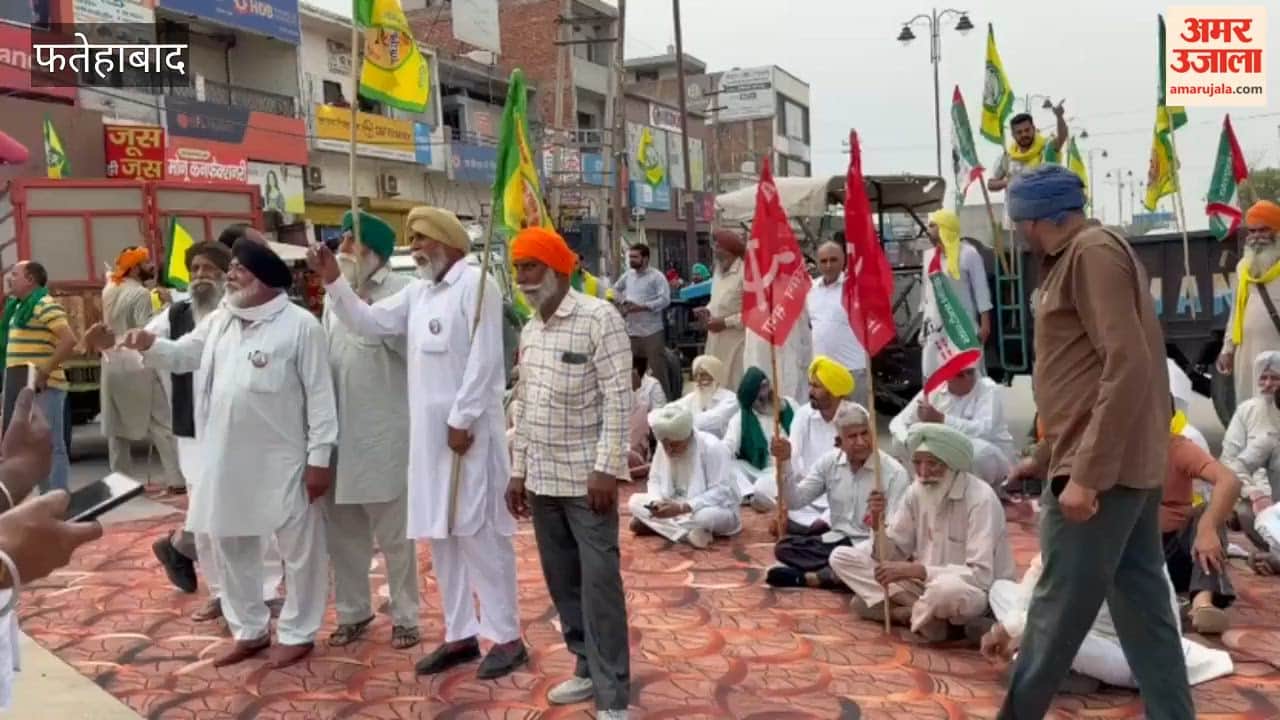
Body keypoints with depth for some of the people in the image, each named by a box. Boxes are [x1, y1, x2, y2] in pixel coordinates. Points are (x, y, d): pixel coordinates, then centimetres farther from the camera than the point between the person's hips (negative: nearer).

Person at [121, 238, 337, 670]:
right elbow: (183, 354, 20)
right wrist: (150, 345, -3)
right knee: (231, 545, 17)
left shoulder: (301, 325, -11)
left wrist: (319, 457, -14)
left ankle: (297, 633, 22)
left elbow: (320, 394, -12)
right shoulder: (219, 321, 9)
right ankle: (250, 630, 33)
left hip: (282, 461, -6)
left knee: (299, 548, 5)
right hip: (226, 459, 7)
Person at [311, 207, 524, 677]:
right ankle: (460, 634, 22)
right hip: (429, 430, 8)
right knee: (441, 533, 12)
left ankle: (506, 637, 6)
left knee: (479, 531, -4)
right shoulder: (416, 293, 16)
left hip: (467, 427, -8)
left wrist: (462, 419, -17)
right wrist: (333, 282, 2)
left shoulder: (475, 284, -9)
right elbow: (368, 323, 14)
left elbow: (484, 358, -15)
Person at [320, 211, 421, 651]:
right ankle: (352, 611, 29)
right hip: (337, 429, 6)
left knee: (394, 532, 5)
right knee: (342, 530, 14)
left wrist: (370, 309, -18)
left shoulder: (402, 291, -6)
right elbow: (323, 352, 17)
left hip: (384, 432, -6)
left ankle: (405, 615, 18)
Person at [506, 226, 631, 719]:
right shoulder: (529, 332, 12)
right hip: (542, 479, 7)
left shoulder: (599, 319, -10)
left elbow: (618, 399, -14)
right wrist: (518, 470, 15)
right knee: (562, 580, 13)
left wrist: (606, 468, -18)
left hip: (586, 478, -7)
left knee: (599, 582, -3)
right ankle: (588, 669, 28)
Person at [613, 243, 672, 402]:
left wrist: (643, 306, -22)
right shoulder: (628, 275, 12)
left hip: (652, 331, -6)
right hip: (631, 331, 6)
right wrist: (623, 301, 11)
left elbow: (665, 299, -17)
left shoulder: (656, 276, -7)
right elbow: (616, 288, 30)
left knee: (657, 369, -4)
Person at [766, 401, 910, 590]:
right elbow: (796, 500, 1)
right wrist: (786, 462, -12)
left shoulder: (894, 472, -12)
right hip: (837, 541, 4)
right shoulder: (830, 461, 2)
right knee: (784, 546, -16)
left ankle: (807, 578, -24)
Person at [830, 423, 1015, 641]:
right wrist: (879, 525, -21)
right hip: (926, 584, 7)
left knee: (948, 589, -44)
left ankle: (906, 610, -11)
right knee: (841, 557, -5)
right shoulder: (916, 491, -3)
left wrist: (913, 570, -31)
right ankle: (921, 610, -15)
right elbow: (892, 556, 0)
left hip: (976, 592, -7)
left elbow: (980, 576, -27)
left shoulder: (980, 499, -21)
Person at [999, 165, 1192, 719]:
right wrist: (1046, 459, 26)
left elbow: (1126, 367, -21)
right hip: (1127, 464, 10)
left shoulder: (1092, 252, -11)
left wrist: (1085, 474, -24)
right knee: (1142, 606, 12)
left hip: (1103, 467, -10)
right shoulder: (1077, 258, 18)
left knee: (1057, 611, 0)